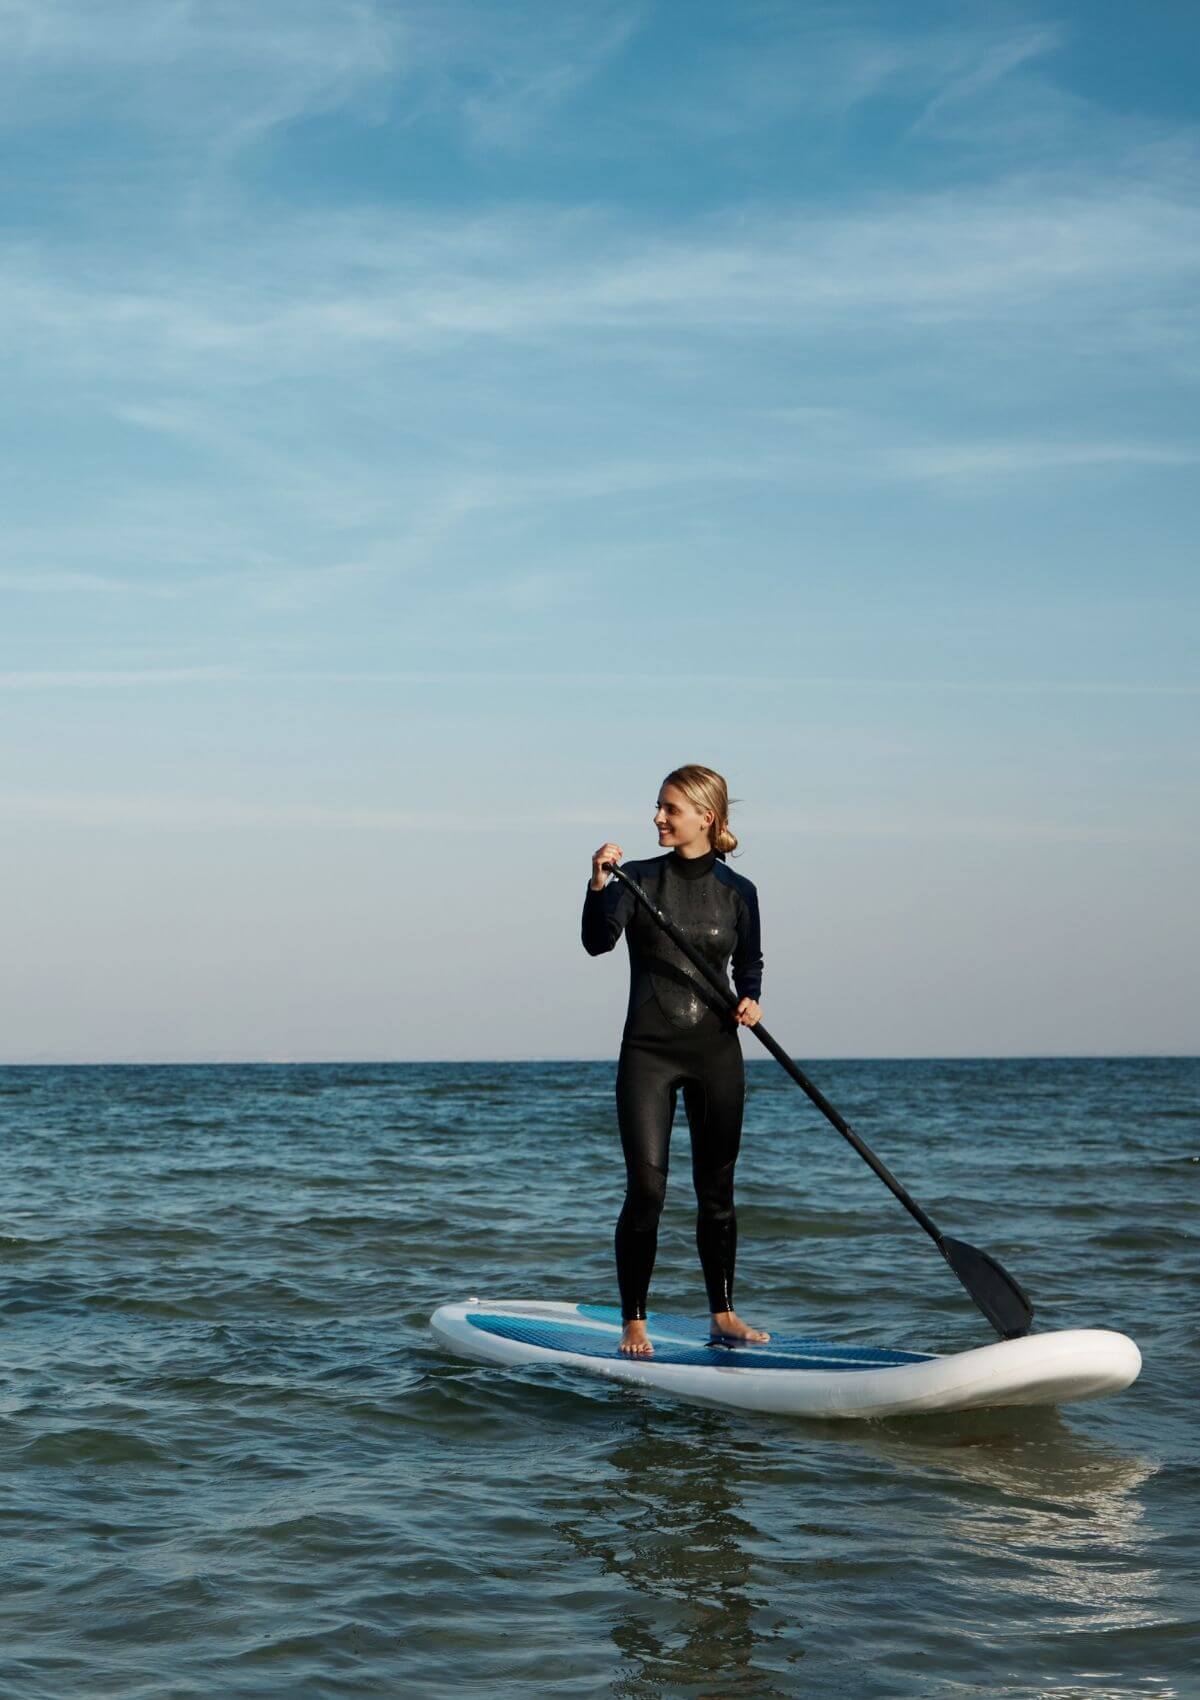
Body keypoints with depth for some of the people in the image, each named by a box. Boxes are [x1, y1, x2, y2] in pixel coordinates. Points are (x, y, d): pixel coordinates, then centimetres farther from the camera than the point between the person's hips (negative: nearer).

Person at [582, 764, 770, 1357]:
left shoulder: (737, 892, 4)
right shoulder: (639, 879, 0)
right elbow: (598, 942, -15)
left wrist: (750, 1001, -5)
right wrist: (599, 883, -29)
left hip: (715, 1050, 2)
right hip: (648, 1048, -2)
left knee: (717, 1190, 8)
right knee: (646, 1187, -9)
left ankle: (723, 1314, 19)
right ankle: (633, 1322, 0)